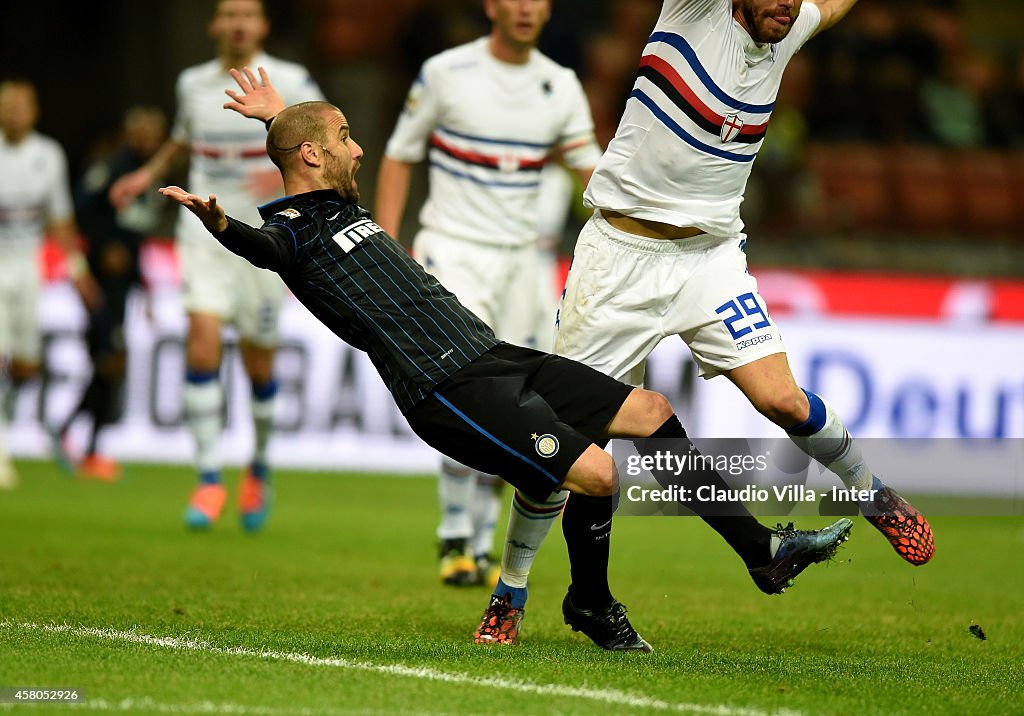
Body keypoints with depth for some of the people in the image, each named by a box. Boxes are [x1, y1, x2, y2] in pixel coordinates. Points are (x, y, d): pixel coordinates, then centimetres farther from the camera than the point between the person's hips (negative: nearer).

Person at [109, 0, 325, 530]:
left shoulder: (290, 83, -4)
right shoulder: (193, 83, 7)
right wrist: (150, 173, 15)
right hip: (205, 231, 2)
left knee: (257, 361, 4)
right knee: (203, 343, -15)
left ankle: (259, 467, 30)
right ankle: (209, 481, -13)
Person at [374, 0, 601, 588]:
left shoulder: (562, 86, 5)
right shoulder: (446, 73, -5)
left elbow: (592, 170, 3)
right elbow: (399, 158, 3)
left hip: (521, 260, 4)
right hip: (453, 250, -4)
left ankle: (480, 550, 15)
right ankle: (455, 539, -9)